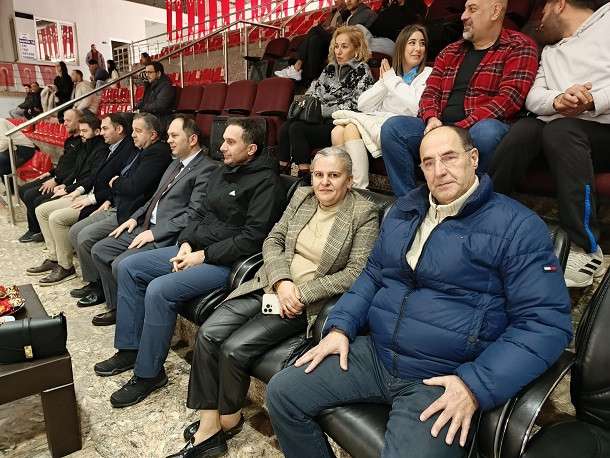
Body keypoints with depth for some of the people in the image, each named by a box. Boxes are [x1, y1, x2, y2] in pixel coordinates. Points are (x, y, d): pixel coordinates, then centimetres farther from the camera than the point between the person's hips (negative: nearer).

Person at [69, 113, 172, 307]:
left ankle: (97, 287, 3)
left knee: (85, 236, -17)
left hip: (129, 214, -10)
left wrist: (115, 182, -3)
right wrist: (110, 200, 9)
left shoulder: (158, 153, -16)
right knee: (75, 232, 9)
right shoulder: (140, 151, 16)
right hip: (115, 208, 10)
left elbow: (134, 187, -23)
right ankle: (93, 280, 17)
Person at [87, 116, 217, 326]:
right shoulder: (176, 163, 19)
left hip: (167, 237, -10)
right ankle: (116, 307, 18)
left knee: (121, 265, -22)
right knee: (99, 250, 6)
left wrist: (154, 233, -19)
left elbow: (193, 214, -20)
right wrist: (135, 218, 9)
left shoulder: (206, 169, -13)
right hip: (145, 227, 10)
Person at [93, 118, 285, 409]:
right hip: (196, 248, 10)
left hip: (226, 262, -9)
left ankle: (149, 373, -4)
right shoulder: (221, 172, 14)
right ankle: (130, 349, 15)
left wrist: (203, 255, -17)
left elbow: (253, 237, -20)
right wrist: (186, 244, 0)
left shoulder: (265, 182, -13)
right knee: (128, 267, 5)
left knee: (159, 290, -26)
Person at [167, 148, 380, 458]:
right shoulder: (302, 196, 9)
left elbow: (356, 274, -12)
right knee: (208, 333, -12)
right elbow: (273, 240, 8)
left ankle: (229, 419, 12)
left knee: (235, 348, -18)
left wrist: (301, 293, -16)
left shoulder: (364, 213, -6)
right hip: (272, 285, 6)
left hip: (310, 301, -5)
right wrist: (282, 281, -11)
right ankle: (208, 427, 2)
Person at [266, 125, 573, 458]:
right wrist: (340, 327, 1)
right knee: (282, 393, -2)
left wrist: (476, 386, -18)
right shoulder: (403, 210, 11)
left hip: (444, 380, -4)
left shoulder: (517, 227, -7)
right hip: (373, 353, 5)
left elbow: (547, 322, -10)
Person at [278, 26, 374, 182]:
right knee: (285, 127, -18)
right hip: (324, 120, 7)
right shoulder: (331, 68, 22)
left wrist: (323, 109, -14)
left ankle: (304, 176, -25)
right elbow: (314, 90, 24)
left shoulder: (361, 70, 0)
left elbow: (355, 105, -12)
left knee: (297, 129, -27)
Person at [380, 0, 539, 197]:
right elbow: (431, 92, 17)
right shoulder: (450, 52, 22)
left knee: (485, 132, -38)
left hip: (484, 127, -4)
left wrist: (460, 129, -20)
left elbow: (509, 98, -9)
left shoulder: (519, 47, 5)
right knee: (392, 127, -16)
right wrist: (432, 118, -8)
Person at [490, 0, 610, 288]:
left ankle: (586, 249, -33)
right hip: (560, 125, 4)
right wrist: (556, 100, -14)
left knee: (560, 130, -33)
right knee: (525, 129, -24)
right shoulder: (549, 51, 25)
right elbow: (532, 98, 8)